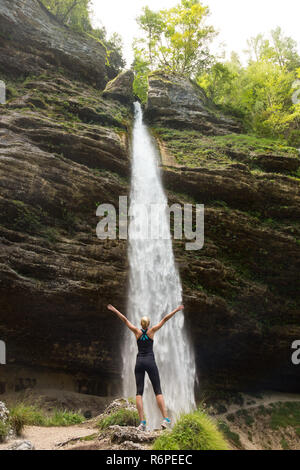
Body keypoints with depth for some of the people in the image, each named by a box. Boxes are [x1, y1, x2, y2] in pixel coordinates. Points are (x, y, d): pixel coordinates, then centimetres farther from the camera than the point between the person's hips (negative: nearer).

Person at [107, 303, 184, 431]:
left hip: (139, 362, 1)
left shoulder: (137, 331, 6)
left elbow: (125, 319, 10)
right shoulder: (152, 331, 3)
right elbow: (165, 319, 4)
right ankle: (165, 419, -12)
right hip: (150, 361, -1)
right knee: (158, 391, -1)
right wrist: (176, 310, 10)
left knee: (139, 392, 0)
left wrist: (114, 310, 19)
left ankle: (142, 422, -10)